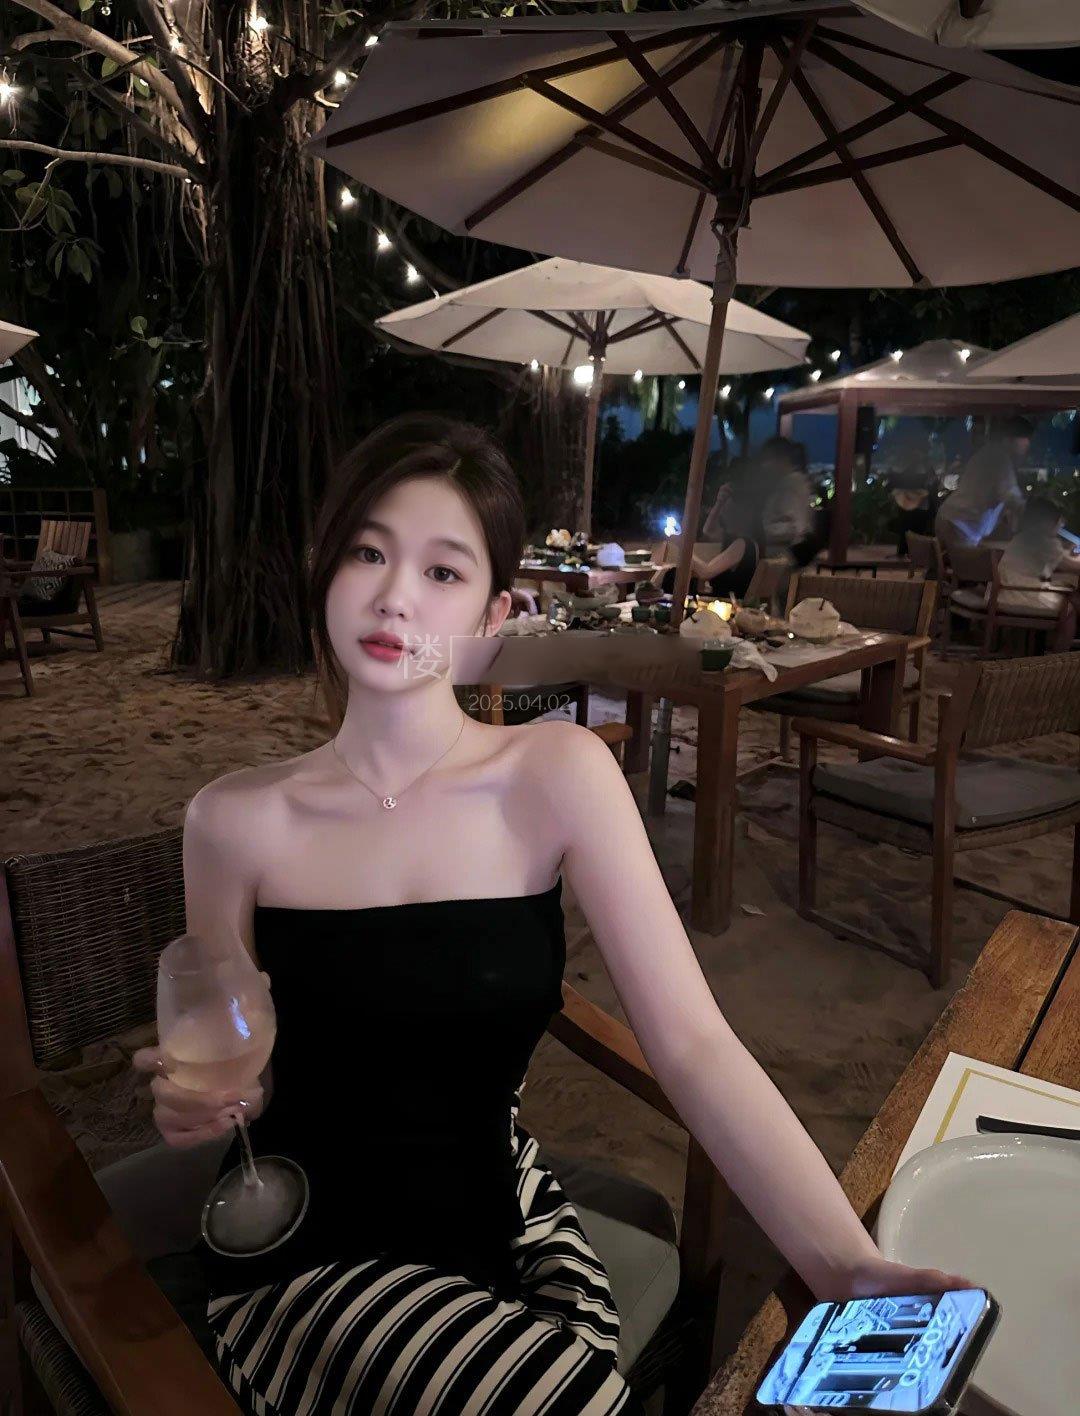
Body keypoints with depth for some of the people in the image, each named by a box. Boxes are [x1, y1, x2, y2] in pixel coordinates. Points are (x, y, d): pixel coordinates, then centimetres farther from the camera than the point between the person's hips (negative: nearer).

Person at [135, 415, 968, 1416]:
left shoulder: (558, 775, -14)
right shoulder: (238, 819, -13)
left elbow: (692, 1043, -19)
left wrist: (847, 1266, -30)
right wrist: (200, 1101, -20)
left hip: (507, 1222, 2)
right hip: (313, 1260, -1)